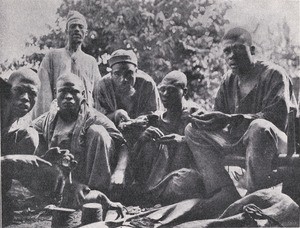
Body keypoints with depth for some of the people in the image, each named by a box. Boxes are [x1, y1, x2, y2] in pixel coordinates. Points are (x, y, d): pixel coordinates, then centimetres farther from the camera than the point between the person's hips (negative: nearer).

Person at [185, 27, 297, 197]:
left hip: (275, 140, -7)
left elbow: (276, 118, -25)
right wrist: (203, 118, -17)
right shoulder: (229, 81, 9)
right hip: (238, 139, 7)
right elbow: (220, 117, 9)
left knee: (259, 127, -40)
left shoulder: (274, 75, -12)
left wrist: (229, 119, -32)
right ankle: (226, 192, -15)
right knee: (193, 131, -5)